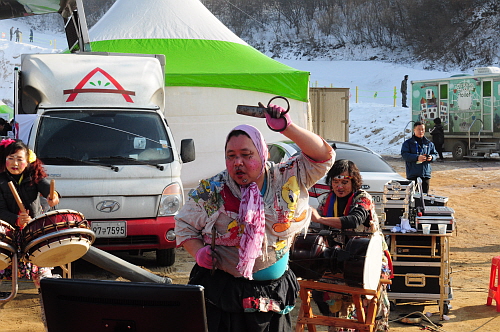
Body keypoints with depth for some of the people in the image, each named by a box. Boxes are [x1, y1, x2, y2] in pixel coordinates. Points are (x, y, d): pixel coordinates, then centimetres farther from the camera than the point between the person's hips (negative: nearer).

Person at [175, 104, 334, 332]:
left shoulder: (287, 179, -1)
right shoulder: (211, 192, -4)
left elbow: (324, 156, -4)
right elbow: (184, 225, 7)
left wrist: (287, 128, -16)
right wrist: (199, 252, -13)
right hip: (221, 292, -2)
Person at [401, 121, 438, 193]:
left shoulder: (429, 143, 14)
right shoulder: (408, 143, 2)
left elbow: (435, 154, 17)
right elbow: (404, 155, -10)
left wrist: (431, 157, -7)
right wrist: (417, 157, -23)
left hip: (426, 174, 4)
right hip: (413, 174, -4)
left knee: (425, 193, 7)